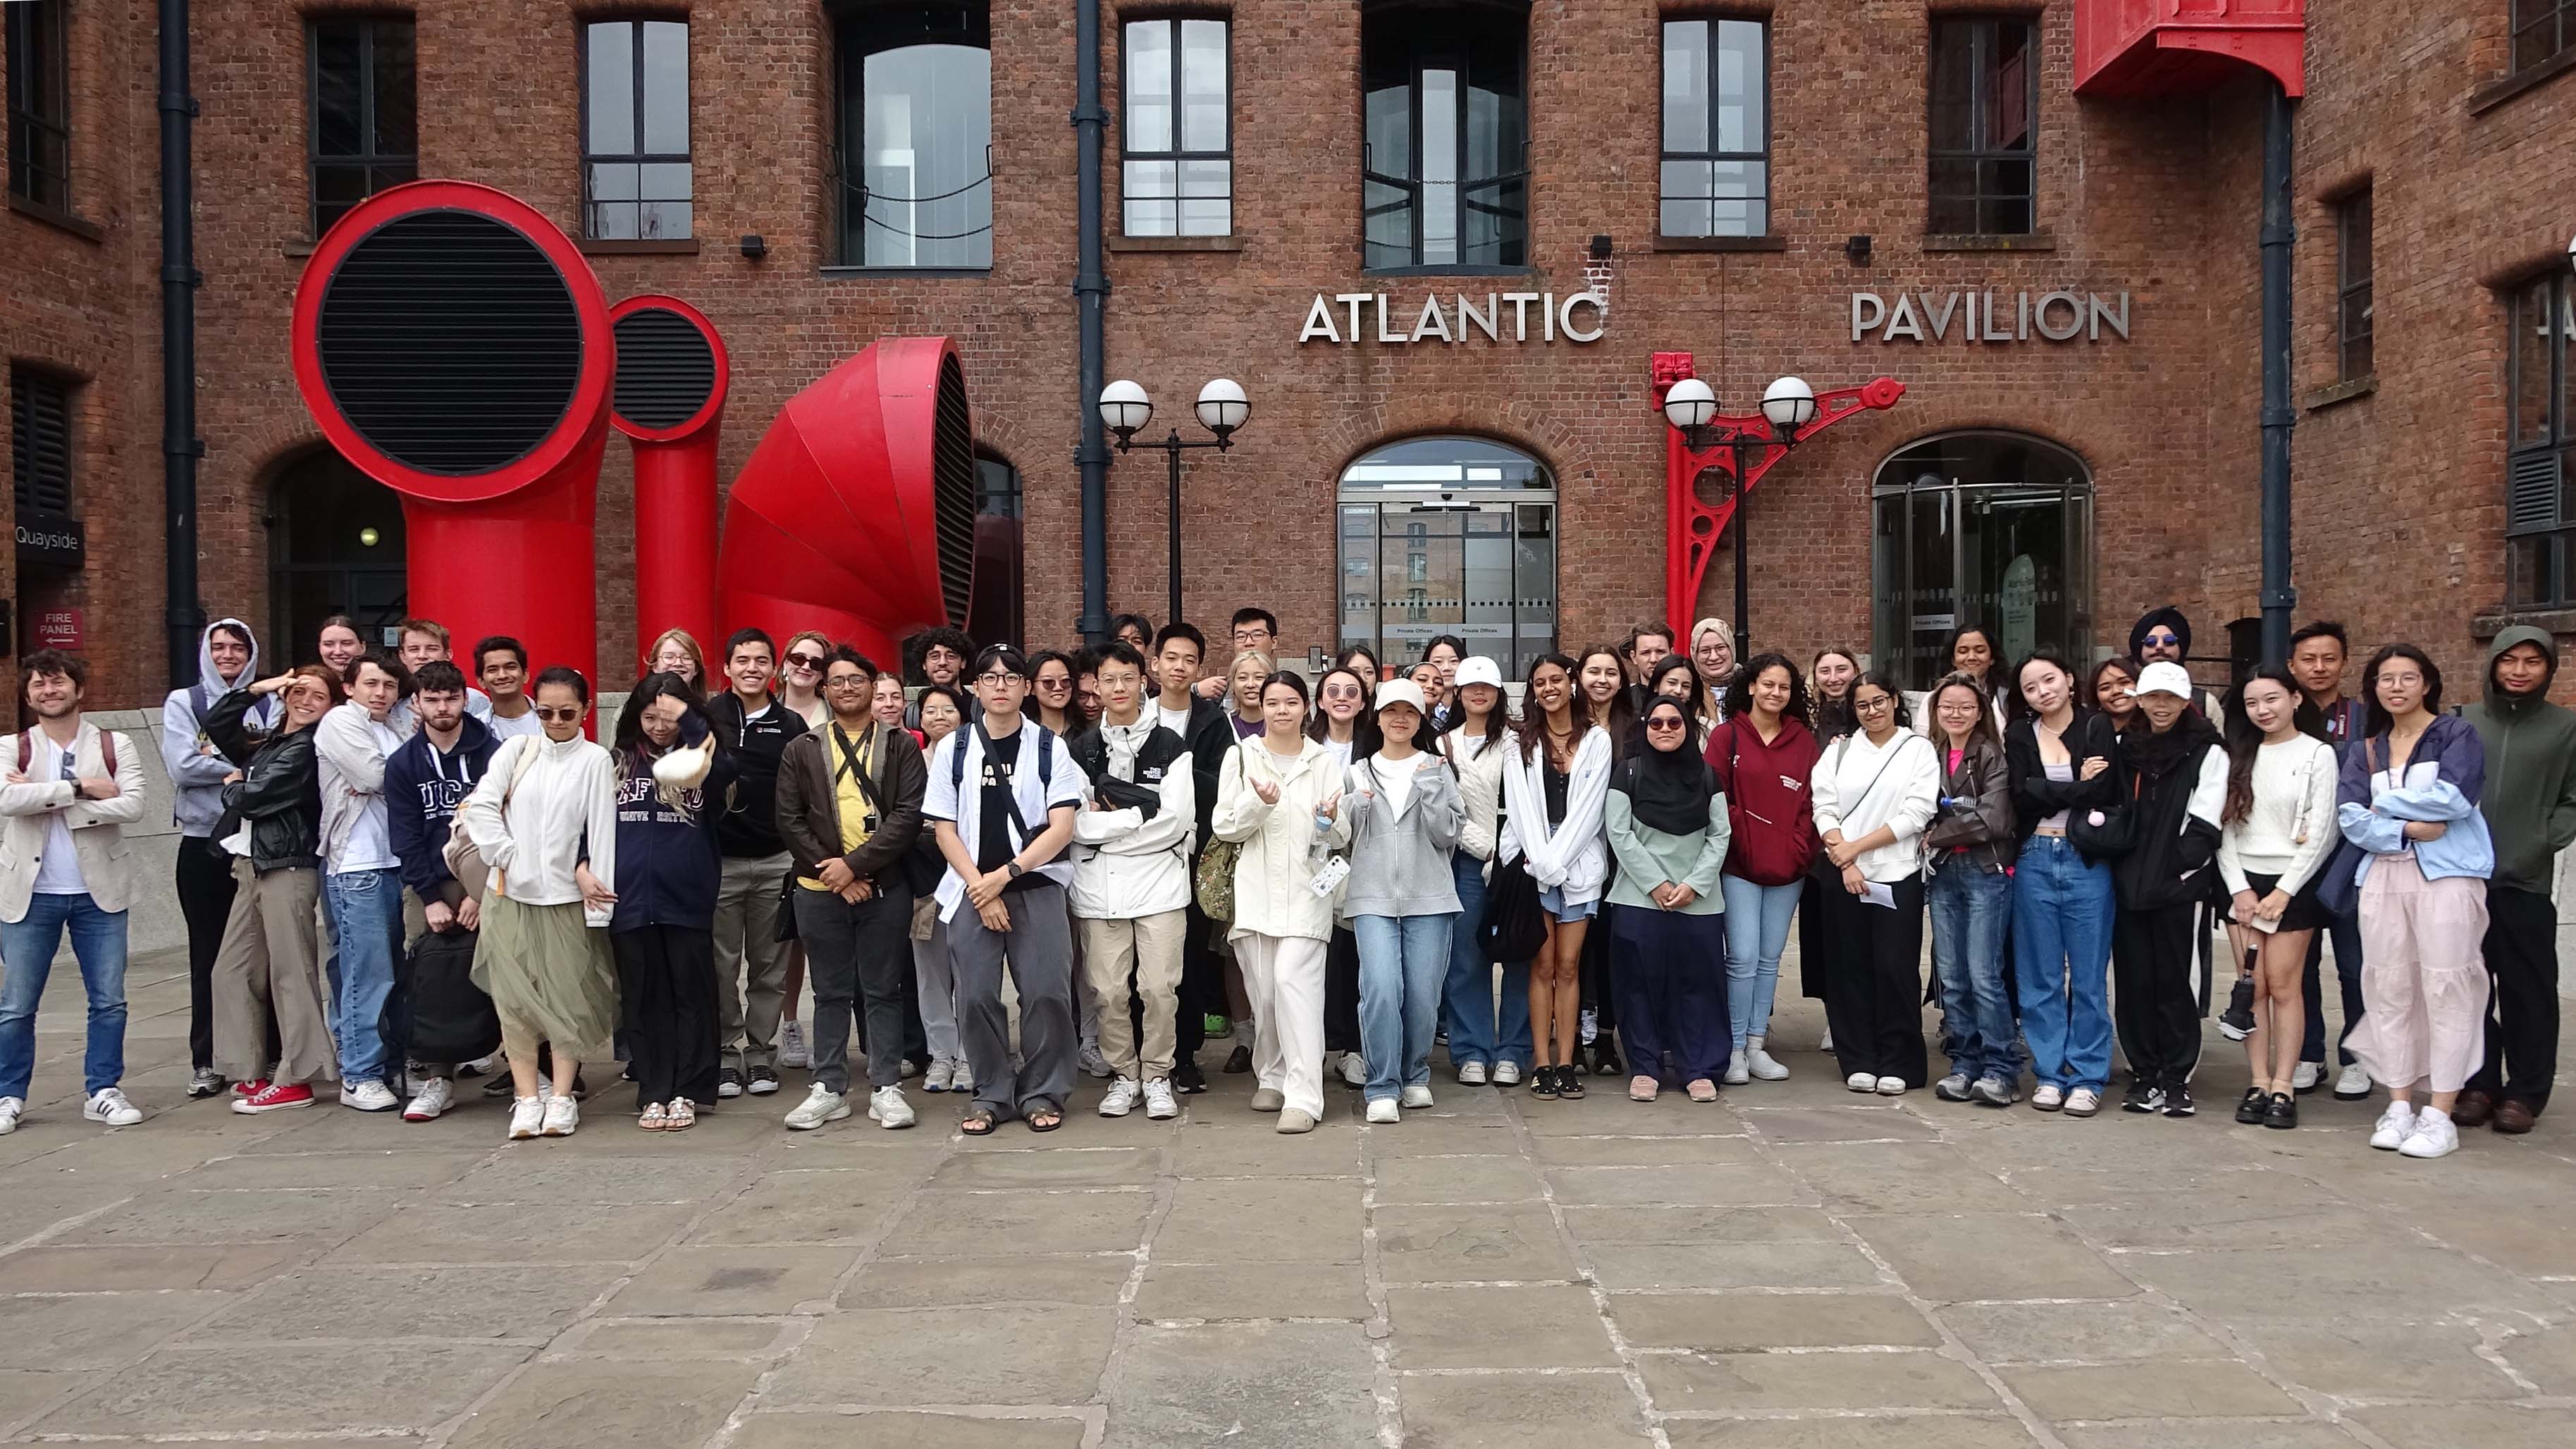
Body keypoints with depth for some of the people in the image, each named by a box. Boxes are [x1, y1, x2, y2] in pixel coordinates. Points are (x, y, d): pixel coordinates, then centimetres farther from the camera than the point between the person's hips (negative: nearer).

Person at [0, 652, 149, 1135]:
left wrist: (43, 799, -15)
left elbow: (132, 806, -13)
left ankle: (102, 1092, 16)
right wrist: (80, 788, -19)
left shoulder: (114, 747, 3)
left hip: (98, 893, 1)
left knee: (109, 1001, 4)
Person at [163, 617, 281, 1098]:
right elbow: (182, 767, -8)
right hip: (204, 843, 0)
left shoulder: (269, 705, 9)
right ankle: (205, 1061, 11)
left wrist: (220, 754, -13)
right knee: (207, 954, 4)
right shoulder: (183, 702, 6)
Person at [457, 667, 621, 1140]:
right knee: (515, 997, 1)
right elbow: (480, 806, 0)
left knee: (567, 996, 1)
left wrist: (594, 889, -9)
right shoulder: (517, 750, 6)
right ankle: (527, 1097, 8)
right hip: (510, 894, 2)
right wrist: (506, 855, -9)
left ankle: (561, 1096, 9)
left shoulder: (595, 760, 0)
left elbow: (601, 829, -4)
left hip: (567, 897, -2)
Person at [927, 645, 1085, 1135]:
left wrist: (1005, 875, -11)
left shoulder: (1049, 747, 2)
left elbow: (1062, 828, -4)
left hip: (1037, 886, -1)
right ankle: (992, 1094, 12)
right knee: (976, 996, -1)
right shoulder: (953, 749, 6)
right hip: (971, 890, 1)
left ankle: (1042, 1094, 8)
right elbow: (945, 830, 4)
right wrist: (980, 888, -6)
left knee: (1045, 993, -5)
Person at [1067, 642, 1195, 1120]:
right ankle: (1124, 1076, 18)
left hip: (1160, 881, -1)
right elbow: (1076, 825, -2)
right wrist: (1139, 816, -8)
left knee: (1159, 988, -4)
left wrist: (1107, 821, -6)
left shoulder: (1170, 745, 5)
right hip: (1098, 884, 1)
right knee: (1108, 991, 1)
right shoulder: (1080, 748, 8)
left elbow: (1179, 820, -6)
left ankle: (1157, 1076, 14)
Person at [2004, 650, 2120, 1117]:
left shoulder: (2098, 727, 2)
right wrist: (2078, 787, -6)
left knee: (2089, 974, 1)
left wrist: (2050, 793, -6)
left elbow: (2106, 793, -11)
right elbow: (2023, 797, -5)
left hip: (2087, 861, -2)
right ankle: (2049, 1073, 15)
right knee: (2039, 975, 6)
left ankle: (2088, 1077, 9)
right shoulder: (2019, 736, 9)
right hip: (2034, 862, 2)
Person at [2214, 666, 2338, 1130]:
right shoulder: (2239, 755, 11)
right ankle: (2258, 1084, 5)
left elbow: (2319, 833, -5)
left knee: (2283, 986, -5)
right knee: (2253, 987, 1)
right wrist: (2239, 889, -3)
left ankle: (2283, 1087, 0)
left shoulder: (2317, 754, -1)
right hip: (2242, 883, 3)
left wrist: (2283, 893, -9)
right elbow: (2223, 826, 7)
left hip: (2291, 884, -3)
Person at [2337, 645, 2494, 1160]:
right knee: (2390, 989, 3)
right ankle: (2399, 1106, 10)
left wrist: (2384, 803, -1)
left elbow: (2454, 798, -12)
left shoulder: (2456, 734, 4)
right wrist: (2407, 828, -12)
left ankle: (2440, 1115, -3)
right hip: (2384, 873, 4)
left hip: (2447, 873, -4)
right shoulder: (2367, 749, 16)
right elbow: (2350, 817, 3)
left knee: (2446, 987, -6)